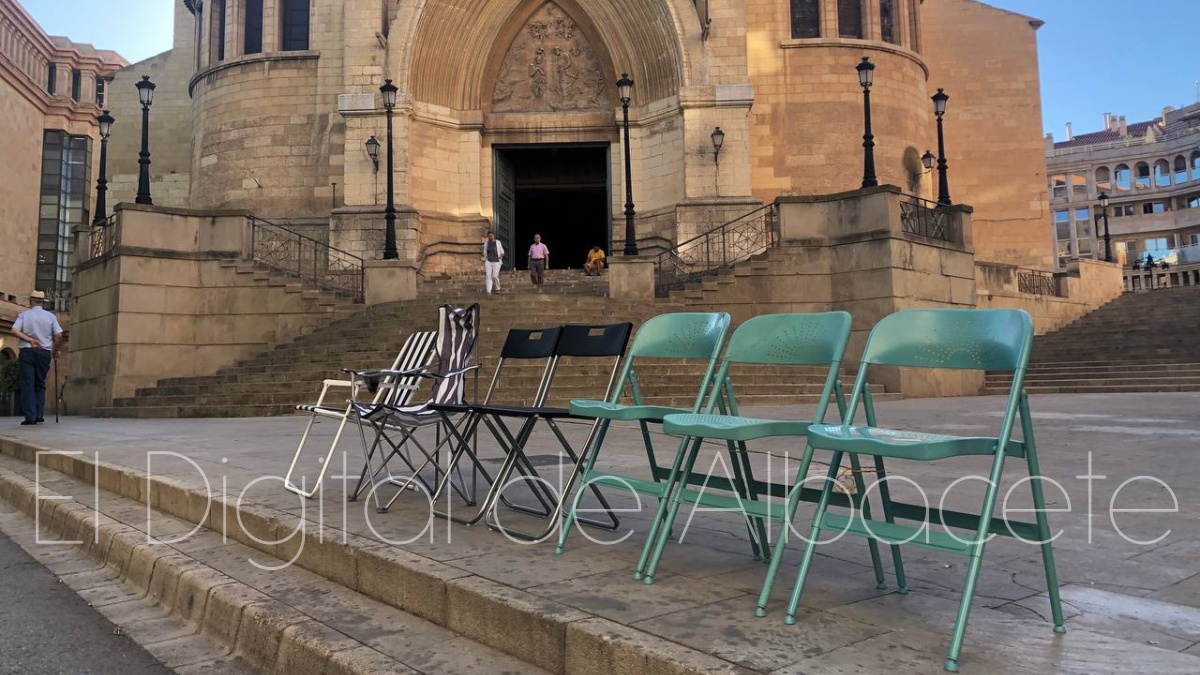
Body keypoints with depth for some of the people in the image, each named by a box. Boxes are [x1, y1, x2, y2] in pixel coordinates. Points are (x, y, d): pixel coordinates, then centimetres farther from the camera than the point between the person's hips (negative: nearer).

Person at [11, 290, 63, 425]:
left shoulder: (24, 315, 3)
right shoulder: (51, 316, 5)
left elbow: (14, 331, -12)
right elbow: (59, 335, -2)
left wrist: (30, 340, -10)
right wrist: (56, 351, 10)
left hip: (27, 352, -1)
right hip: (44, 352, 2)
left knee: (27, 384, -1)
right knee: (40, 384, 11)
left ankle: (30, 416, -8)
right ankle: (39, 414, 4)